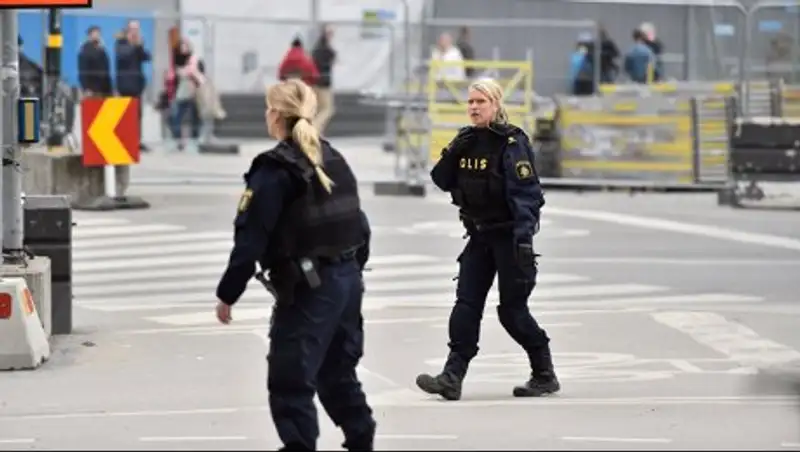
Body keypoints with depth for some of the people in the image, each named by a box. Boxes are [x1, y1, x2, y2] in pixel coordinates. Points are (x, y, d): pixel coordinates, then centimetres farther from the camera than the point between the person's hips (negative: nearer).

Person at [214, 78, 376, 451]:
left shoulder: (275, 171, -12)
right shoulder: (334, 160, 11)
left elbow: (250, 238, -15)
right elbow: (359, 224, 16)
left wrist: (227, 294, -10)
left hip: (308, 287, -8)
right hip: (348, 279, 8)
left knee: (290, 381, -4)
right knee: (339, 372, 20)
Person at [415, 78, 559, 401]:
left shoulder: (511, 143, -13)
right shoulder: (467, 141, 9)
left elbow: (524, 192, -18)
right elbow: (444, 182, 11)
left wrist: (524, 238, -25)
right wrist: (451, 155, -8)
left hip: (508, 235, -7)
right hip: (479, 235, 7)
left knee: (512, 309, -1)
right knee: (466, 304, -2)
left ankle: (545, 375, 14)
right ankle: (452, 377, -6)